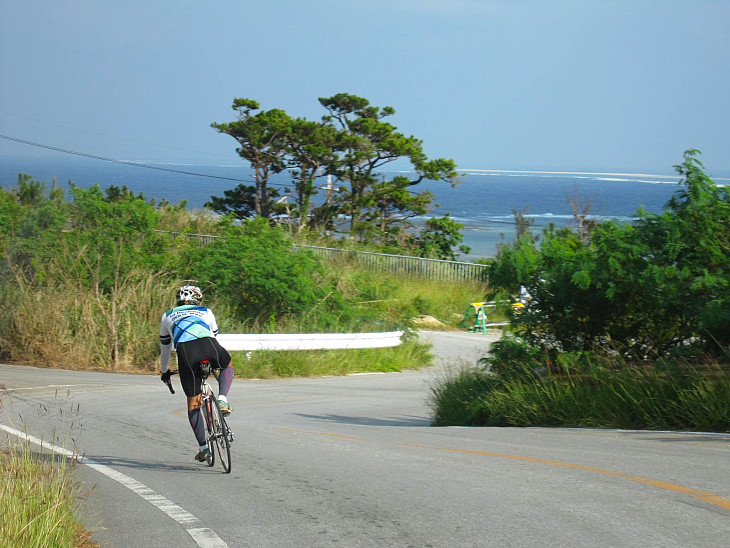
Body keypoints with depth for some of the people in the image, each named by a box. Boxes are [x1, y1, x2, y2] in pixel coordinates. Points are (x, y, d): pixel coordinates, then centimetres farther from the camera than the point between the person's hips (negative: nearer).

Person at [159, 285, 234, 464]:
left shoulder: (168, 316, 36)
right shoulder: (206, 312, 35)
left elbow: (165, 347, 45)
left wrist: (164, 372, 59)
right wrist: (214, 360, 64)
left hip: (185, 351, 0)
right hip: (208, 345, 0)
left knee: (193, 403, 11)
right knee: (228, 366, 35)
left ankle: (203, 448, 8)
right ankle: (222, 399, 12)